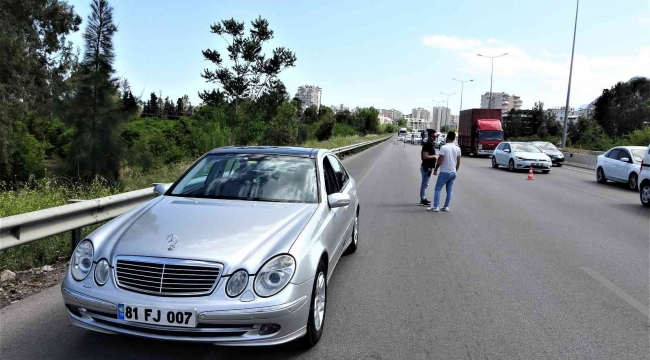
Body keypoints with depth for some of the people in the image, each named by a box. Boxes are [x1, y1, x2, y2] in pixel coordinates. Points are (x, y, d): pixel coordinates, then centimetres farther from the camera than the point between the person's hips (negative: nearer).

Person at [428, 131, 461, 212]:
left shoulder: (444, 147, -15)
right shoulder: (457, 148, 3)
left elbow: (440, 160, -17)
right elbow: (458, 162, 8)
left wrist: (435, 169, -4)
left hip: (444, 172, -6)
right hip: (453, 173, 6)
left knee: (437, 189, 1)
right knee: (449, 190, 12)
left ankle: (435, 206, -4)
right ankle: (446, 206, 15)